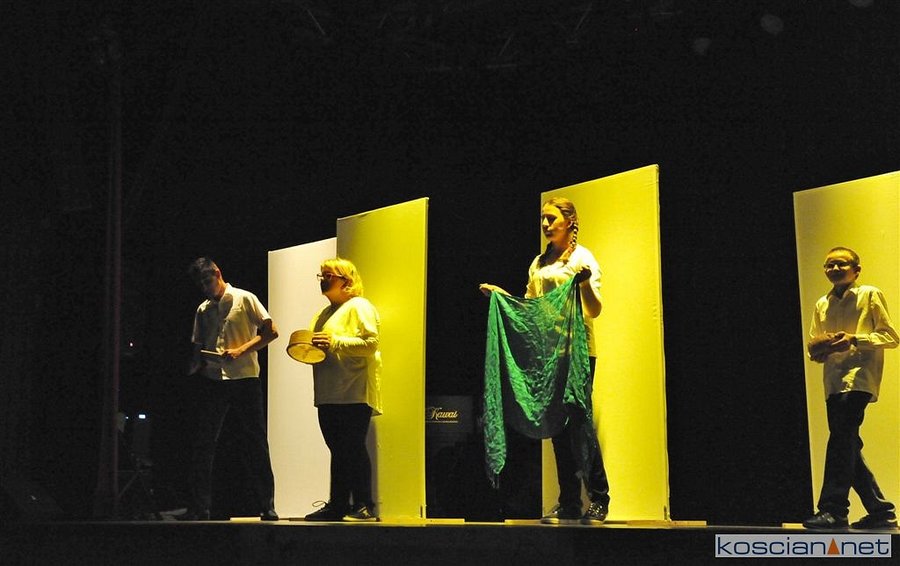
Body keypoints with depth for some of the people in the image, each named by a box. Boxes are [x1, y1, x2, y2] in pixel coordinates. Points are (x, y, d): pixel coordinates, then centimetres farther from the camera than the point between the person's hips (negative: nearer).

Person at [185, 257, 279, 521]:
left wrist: (240, 350, -15)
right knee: (203, 444, 0)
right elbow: (199, 347, 20)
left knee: (256, 444, -1)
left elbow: (271, 331, -4)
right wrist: (194, 367, -1)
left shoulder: (245, 299, 1)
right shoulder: (203, 310, 16)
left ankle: (267, 506, 5)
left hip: (244, 378, -4)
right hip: (212, 381, 4)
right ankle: (199, 506, 4)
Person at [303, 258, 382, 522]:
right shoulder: (324, 314, 24)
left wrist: (335, 342, -20)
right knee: (338, 451, 8)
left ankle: (364, 506, -7)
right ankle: (337, 504, 11)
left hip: (354, 392, -8)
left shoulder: (359, 307, -3)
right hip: (329, 394, 8)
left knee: (354, 448, -10)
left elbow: (371, 343, -15)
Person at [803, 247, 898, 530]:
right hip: (834, 381, 7)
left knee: (841, 434, -21)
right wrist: (820, 348, -4)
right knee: (848, 446, 7)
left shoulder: (870, 295, 3)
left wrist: (855, 340, -15)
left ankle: (833, 509, -24)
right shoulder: (822, 305, 19)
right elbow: (813, 348, 20)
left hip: (860, 376, -7)